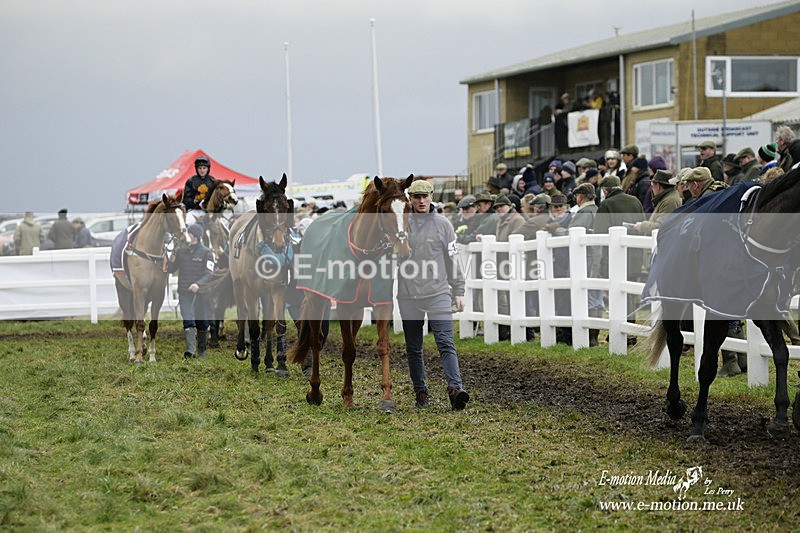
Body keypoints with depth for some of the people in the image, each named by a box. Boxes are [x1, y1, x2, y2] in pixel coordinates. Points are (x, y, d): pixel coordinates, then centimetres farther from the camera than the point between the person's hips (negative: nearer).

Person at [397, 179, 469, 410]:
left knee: (446, 343, -11)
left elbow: (452, 259, 9)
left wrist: (458, 291, 6)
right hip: (408, 296, 1)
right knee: (413, 348, 7)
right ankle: (420, 392, 17)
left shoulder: (443, 224, 6)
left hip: (438, 293, -1)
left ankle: (455, 389, -19)